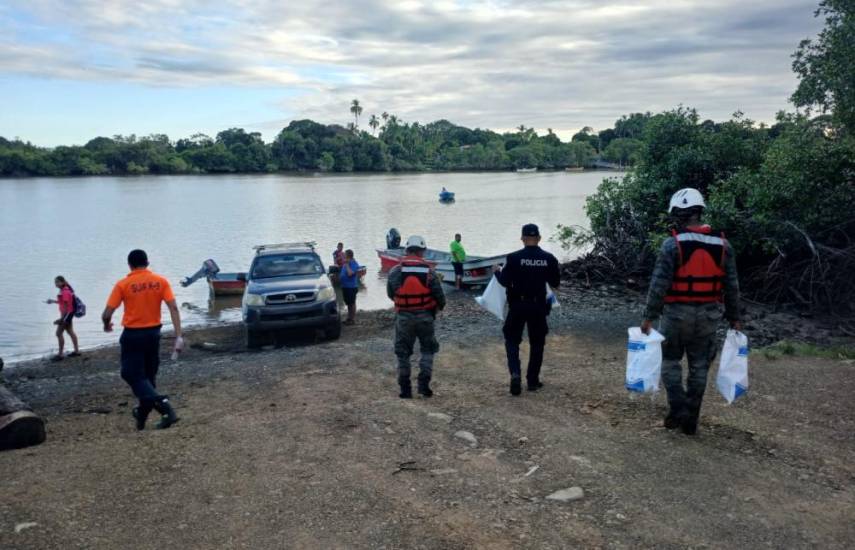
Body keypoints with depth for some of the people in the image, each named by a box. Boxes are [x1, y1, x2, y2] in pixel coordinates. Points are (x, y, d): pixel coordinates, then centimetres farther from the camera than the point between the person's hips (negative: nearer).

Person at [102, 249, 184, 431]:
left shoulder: (123, 285, -8)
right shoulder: (161, 281, -2)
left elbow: (106, 315, -9)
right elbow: (173, 308, -10)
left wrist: (107, 325, 14)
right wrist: (178, 336, -9)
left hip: (132, 335, -3)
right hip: (153, 333, 4)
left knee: (134, 376, 2)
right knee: (149, 376, 18)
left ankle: (166, 409, -16)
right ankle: (141, 415, 29)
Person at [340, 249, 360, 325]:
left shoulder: (354, 264, -16)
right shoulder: (346, 263, 12)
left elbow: (350, 273, -29)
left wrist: (346, 265, -23)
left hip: (351, 287, -9)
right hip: (345, 286, 9)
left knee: (352, 303, -2)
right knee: (348, 303, 16)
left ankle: (353, 319, 5)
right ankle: (349, 318, 24)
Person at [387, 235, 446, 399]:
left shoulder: (395, 271, -6)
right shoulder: (429, 272, -9)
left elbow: (390, 294, 4)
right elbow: (439, 296, -6)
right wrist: (440, 306, 17)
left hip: (403, 317, 1)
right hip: (424, 316, 0)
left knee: (403, 353, 12)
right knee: (428, 350, 17)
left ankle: (405, 389, 13)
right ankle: (423, 384, 6)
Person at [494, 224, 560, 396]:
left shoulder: (514, 258, -11)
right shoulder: (549, 259, -3)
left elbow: (505, 282, -10)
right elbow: (555, 283, 5)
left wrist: (497, 272, 10)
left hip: (517, 305, -2)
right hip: (538, 306, 2)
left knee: (512, 340, 11)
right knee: (537, 343, 14)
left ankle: (515, 373, -9)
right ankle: (532, 380, 18)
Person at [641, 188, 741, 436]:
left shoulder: (673, 244, -13)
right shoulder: (722, 244, 1)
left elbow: (659, 284, -15)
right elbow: (732, 286, 5)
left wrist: (649, 317, -9)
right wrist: (734, 317, 14)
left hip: (677, 313, -4)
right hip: (708, 315, 4)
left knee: (670, 361, 14)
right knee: (699, 367, 13)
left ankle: (678, 409, 3)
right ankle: (691, 420, 19)